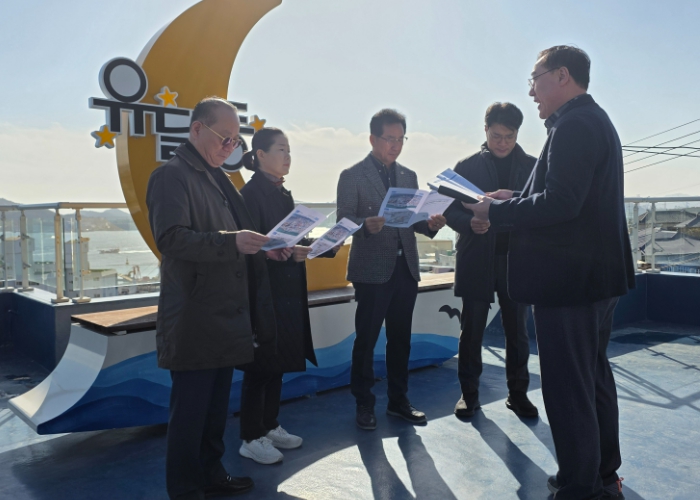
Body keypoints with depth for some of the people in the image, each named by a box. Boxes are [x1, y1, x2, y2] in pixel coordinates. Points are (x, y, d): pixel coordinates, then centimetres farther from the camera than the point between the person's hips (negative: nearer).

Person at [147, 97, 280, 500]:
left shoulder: (218, 179, 17)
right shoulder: (173, 176, -10)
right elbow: (171, 238, -22)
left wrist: (268, 246, 8)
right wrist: (230, 241, -31)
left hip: (226, 316, 9)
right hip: (194, 322, -8)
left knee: (217, 406, 18)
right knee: (190, 409, 3)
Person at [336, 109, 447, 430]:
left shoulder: (409, 177, 14)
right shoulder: (352, 176, -2)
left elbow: (414, 220, 14)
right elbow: (344, 221, -8)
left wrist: (431, 224, -8)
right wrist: (366, 225, -28)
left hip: (405, 268, 5)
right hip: (372, 270, -5)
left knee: (400, 339, 12)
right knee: (366, 339, 3)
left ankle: (398, 401, 26)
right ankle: (364, 404, 17)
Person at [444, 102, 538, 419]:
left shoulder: (531, 166, 7)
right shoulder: (467, 166, 4)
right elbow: (451, 212, 0)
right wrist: (472, 222, -20)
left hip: (516, 259, 1)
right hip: (476, 260, -1)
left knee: (517, 330, 8)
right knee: (471, 330, 5)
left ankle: (517, 393, 21)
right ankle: (469, 393, 17)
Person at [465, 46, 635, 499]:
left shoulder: (574, 125, -17)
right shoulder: (595, 120, 17)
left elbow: (560, 204, -26)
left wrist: (497, 213, -14)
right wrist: (515, 200, 12)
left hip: (569, 279, -11)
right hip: (600, 274, 11)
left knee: (568, 389, -1)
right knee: (595, 377, 21)